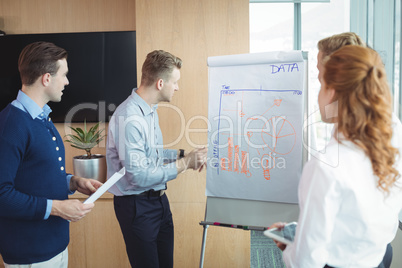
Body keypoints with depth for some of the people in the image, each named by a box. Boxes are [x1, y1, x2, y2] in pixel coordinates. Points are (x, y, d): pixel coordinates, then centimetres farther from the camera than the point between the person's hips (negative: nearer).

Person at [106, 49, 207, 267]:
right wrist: (185, 164, -20)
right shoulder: (129, 118, -26)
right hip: (137, 205, -9)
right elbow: (139, 176, -28)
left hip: (158, 199, 9)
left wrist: (182, 155, 5)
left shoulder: (150, 110, 6)